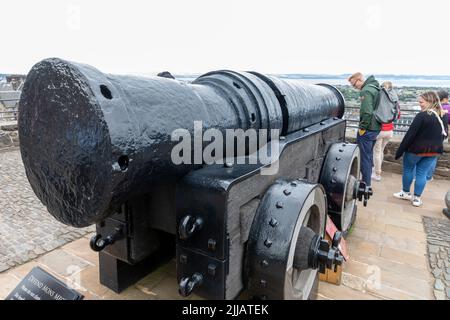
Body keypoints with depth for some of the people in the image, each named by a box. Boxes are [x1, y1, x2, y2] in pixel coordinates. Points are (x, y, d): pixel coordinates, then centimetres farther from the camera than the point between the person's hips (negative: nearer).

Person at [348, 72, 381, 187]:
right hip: (376, 127, 10)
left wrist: (362, 128, -17)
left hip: (367, 130, -10)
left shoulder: (366, 91, -17)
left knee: (365, 157, -1)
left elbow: (367, 112, -27)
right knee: (369, 155, 21)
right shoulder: (375, 88, 14)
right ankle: (368, 180, 33)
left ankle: (366, 184, 6)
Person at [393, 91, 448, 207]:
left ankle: (406, 193, 26)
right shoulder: (444, 116, 3)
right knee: (422, 173, 12)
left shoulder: (422, 116, -20)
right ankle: (417, 198, 15)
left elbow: (410, 134, -19)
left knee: (408, 170, 14)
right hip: (434, 150, 6)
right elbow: (444, 134, 14)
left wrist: (400, 151, -14)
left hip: (416, 149, -6)